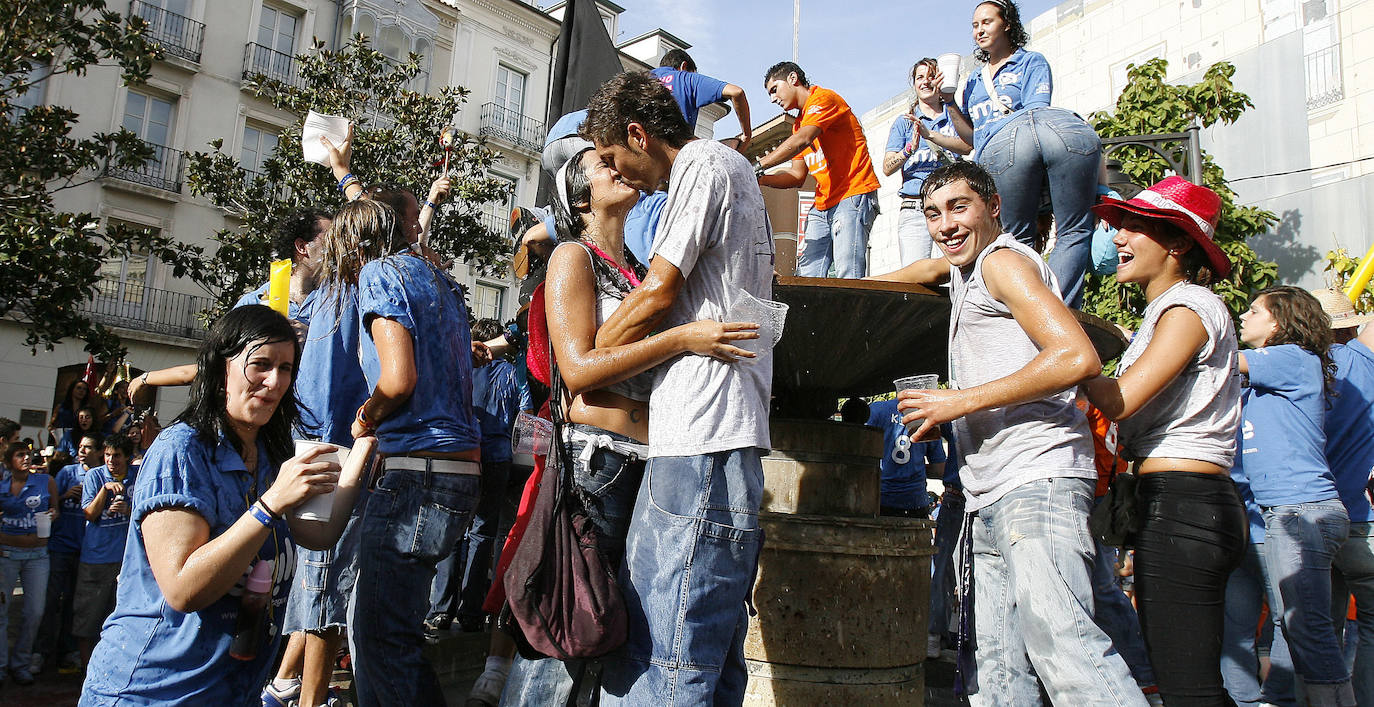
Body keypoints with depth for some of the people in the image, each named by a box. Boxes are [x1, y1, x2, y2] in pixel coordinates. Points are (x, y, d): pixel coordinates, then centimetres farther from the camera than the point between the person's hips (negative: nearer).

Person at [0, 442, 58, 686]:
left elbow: (55, 510, 12)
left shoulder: (46, 481, 3)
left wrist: (53, 514, -9)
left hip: (37, 554, 0)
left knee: (35, 612, 0)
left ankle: (20, 663, 16)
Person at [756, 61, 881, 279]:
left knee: (848, 278, -18)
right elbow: (798, 176, 20)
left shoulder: (824, 98, -2)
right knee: (807, 275, -4)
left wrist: (758, 167, -22)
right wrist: (760, 179, 3)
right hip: (822, 206, 9)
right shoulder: (799, 124, 25)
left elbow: (802, 141, -20)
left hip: (853, 197, -9)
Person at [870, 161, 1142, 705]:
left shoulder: (1003, 259, -1)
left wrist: (962, 401, -12)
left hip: (1037, 480, -9)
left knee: (1060, 643, -23)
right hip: (991, 498, 9)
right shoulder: (966, 269, 26)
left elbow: (1078, 358, -15)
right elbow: (933, 267, 53)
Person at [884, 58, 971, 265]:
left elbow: (966, 146, -4)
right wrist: (910, 149, -12)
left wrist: (930, 134, -17)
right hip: (914, 210, 0)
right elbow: (887, 168, 8)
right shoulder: (904, 121, 19)